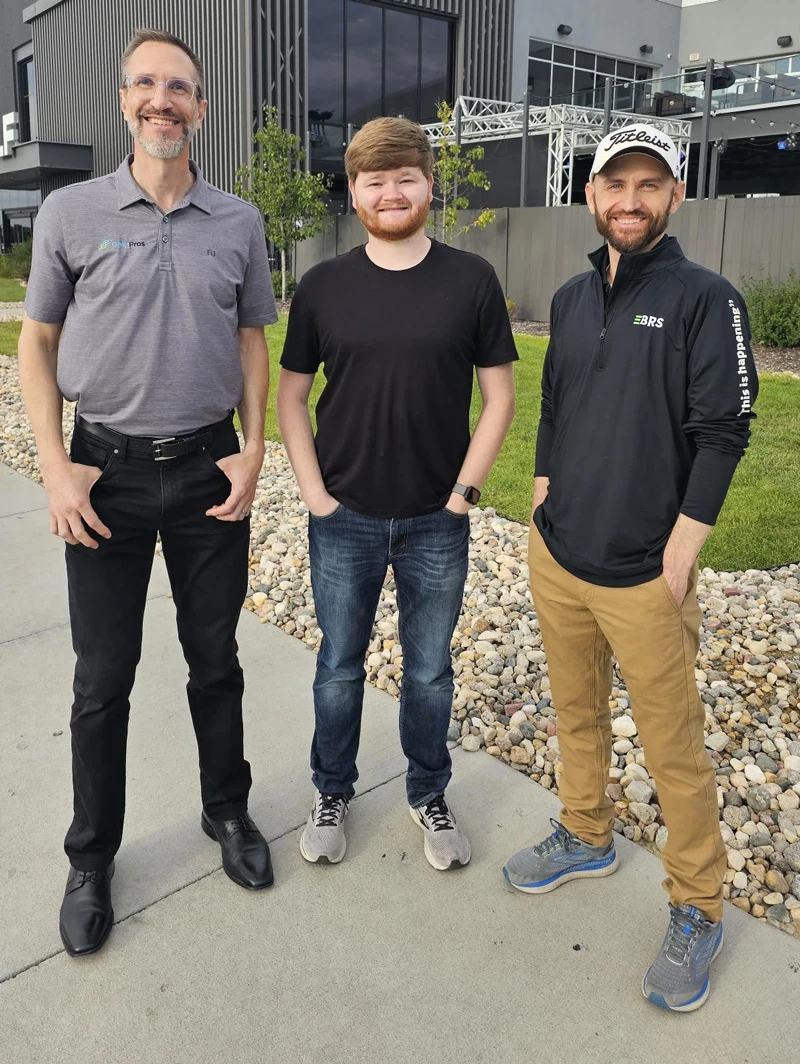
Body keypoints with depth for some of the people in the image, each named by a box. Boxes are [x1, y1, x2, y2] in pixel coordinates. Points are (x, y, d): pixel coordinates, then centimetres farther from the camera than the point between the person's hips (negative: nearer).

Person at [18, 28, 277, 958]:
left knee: (215, 660, 13)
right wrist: (54, 465, -7)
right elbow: (38, 342, 4)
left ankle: (227, 811, 34)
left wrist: (253, 449, -1)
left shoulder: (238, 222, 4)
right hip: (108, 472, -1)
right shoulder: (70, 213, -1)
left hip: (210, 469, 2)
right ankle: (91, 857, 26)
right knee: (103, 677, 7)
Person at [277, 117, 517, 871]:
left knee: (429, 672, 13)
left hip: (436, 523, 0)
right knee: (339, 667, 14)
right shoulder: (322, 286, -1)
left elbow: (498, 394, 0)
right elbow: (291, 395, 4)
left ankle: (429, 796, 36)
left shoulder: (471, 280, -3)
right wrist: (314, 492, -4)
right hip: (344, 520, 1)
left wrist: (464, 492, -6)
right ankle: (332, 793, 36)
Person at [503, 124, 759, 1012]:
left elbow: (721, 436, -12)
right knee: (576, 711, 20)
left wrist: (676, 562, -15)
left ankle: (697, 910, 24)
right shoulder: (570, 298, 10)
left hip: (643, 576, -5)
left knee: (674, 750, 4)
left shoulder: (705, 300, -8)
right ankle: (586, 838, 42)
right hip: (556, 560, 6)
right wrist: (542, 518, 11)